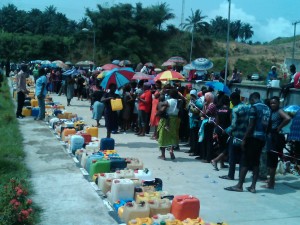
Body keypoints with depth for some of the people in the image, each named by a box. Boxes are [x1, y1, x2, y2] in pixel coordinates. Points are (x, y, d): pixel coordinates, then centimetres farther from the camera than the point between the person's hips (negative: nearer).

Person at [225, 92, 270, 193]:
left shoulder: (254, 107, -8)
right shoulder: (267, 108, 14)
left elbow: (251, 125, -13)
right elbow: (267, 125, 13)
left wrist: (244, 139, -11)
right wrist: (264, 136, 17)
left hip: (253, 137, -7)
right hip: (262, 138, 7)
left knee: (245, 162, -2)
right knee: (256, 162, 10)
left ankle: (239, 185, 1)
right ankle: (253, 186, 11)